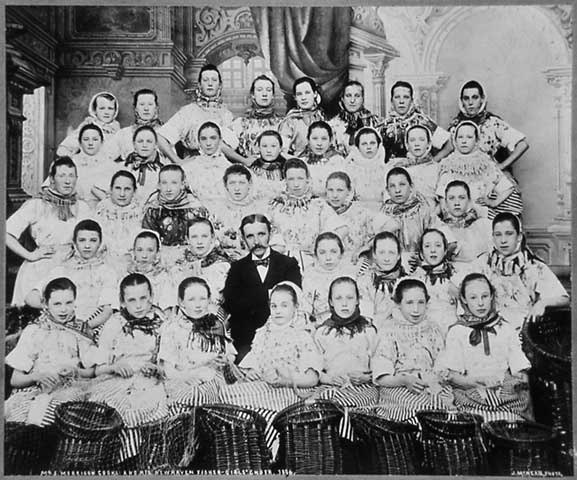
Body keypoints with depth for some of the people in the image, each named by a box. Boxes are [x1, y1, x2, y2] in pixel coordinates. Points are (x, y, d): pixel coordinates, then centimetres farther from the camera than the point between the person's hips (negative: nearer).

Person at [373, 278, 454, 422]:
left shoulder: (434, 331, 15)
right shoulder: (389, 333, 2)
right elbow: (381, 378, -4)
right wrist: (405, 380, -21)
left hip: (433, 387, 4)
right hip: (397, 388, -3)